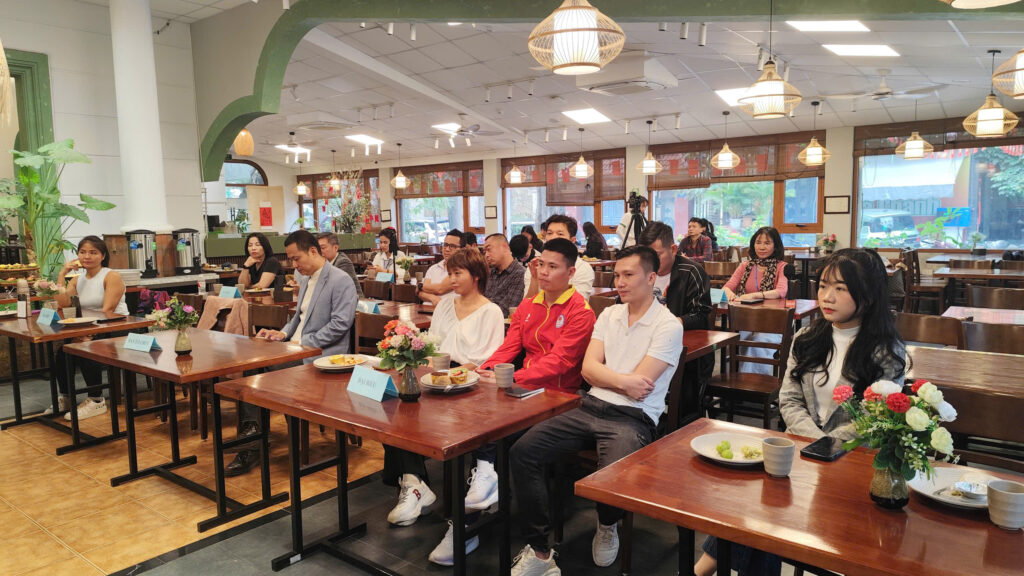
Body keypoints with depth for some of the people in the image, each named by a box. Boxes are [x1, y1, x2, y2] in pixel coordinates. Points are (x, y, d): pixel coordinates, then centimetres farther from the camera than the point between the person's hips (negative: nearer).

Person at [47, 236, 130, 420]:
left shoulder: (112, 277, -6)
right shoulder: (77, 280, 14)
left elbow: (107, 312, -15)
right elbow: (62, 303, -4)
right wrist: (62, 274, -3)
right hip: (89, 333, 7)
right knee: (62, 351, -14)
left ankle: (96, 401, -14)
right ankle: (66, 398, 5)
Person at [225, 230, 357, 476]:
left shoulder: (341, 281, -9)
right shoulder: (306, 280, 19)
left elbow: (339, 324, -17)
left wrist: (302, 343, -18)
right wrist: (283, 334, 7)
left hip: (320, 355, -9)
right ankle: (250, 429, -12)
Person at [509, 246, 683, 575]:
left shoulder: (668, 326, -4)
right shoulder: (609, 315, 15)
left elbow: (639, 388, -11)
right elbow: (588, 369, 4)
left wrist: (605, 375, 1)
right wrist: (623, 381, -11)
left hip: (633, 418, -5)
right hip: (591, 408, 6)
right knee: (523, 452, -14)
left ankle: (607, 526, 4)